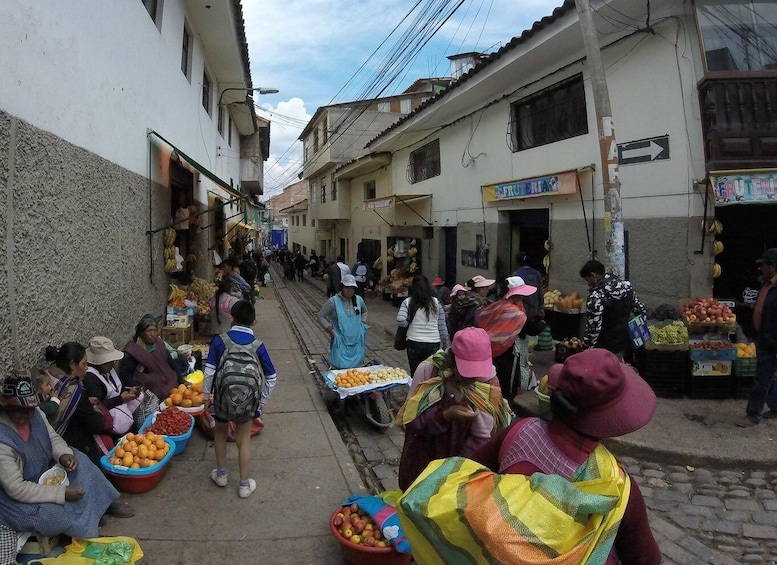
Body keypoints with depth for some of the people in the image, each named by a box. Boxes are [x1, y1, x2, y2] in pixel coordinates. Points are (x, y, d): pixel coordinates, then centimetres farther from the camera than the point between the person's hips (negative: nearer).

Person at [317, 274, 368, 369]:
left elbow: (364, 311, 26)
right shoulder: (333, 301, -9)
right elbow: (321, 316, -4)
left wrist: (363, 322, 12)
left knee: (355, 365, 9)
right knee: (341, 367, -8)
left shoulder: (359, 300, 4)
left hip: (356, 341, 4)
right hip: (340, 342, -4)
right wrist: (329, 329, -11)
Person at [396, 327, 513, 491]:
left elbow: (481, 437, -14)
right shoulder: (427, 370, -20)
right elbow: (410, 419, -17)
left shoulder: (488, 382, -17)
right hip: (423, 458, 0)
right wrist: (444, 416, -30)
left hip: (461, 461, 1)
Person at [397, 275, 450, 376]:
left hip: (414, 343, 0)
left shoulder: (407, 302, 0)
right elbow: (442, 327, 6)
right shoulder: (436, 302, 3)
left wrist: (409, 325, 6)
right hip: (433, 344, 0)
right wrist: (446, 345, 15)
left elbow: (400, 320, -14)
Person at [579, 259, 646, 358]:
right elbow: (641, 310, 10)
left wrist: (586, 351, -15)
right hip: (623, 343, 8)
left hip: (606, 349, -8)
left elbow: (593, 328, -24)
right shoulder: (625, 285, 1)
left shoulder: (596, 296, -24)